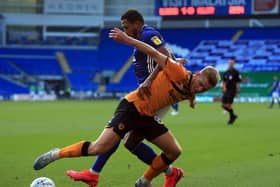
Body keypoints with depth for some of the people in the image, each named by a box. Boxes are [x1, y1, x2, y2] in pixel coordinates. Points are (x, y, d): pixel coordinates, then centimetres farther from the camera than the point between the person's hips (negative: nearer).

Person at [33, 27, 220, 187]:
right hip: (132, 107, -8)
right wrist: (127, 39, -17)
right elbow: (155, 54, -14)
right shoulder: (179, 73, -17)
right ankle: (57, 154, -1)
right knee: (100, 148, -21)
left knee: (175, 151, -1)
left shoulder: (189, 93, 4)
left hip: (148, 117, 8)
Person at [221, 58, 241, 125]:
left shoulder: (236, 72, -6)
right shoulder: (226, 72, 11)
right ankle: (233, 115, 22)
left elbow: (238, 82, -5)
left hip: (232, 91, -6)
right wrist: (223, 87, -1)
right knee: (223, 105, 4)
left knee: (228, 105, -11)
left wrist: (238, 92, -8)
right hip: (226, 91, 6)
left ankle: (231, 118, 9)